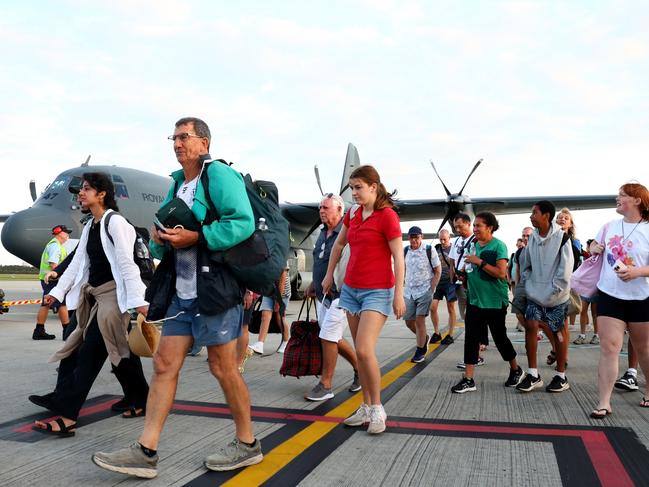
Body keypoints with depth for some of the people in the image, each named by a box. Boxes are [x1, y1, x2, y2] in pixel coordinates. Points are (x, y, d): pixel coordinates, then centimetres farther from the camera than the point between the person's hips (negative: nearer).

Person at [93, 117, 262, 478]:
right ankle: (146, 451, 11)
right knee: (165, 364, 5)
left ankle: (247, 444, 19)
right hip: (182, 292, 9)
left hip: (214, 288, -8)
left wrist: (196, 237, -21)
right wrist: (159, 240, -1)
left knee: (223, 367, 0)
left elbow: (244, 223, -21)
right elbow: (163, 246, 23)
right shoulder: (176, 185, 19)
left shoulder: (220, 175, -8)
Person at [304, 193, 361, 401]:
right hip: (324, 295, 9)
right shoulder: (322, 234, 13)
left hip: (340, 295, -9)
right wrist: (313, 285, 19)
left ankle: (325, 385, 3)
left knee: (328, 337, -8)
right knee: (334, 338, 14)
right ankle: (360, 368, 32)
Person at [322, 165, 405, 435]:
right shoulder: (352, 214, 8)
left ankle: (377, 408, 3)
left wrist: (399, 294, -16)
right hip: (351, 288, 7)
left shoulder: (387, 215, -11)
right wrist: (329, 274, 25)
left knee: (364, 350, -15)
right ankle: (366, 407, 20)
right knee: (360, 352, 9)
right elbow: (339, 244, 23)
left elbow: (398, 256, -13)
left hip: (377, 291, -7)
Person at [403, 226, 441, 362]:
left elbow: (438, 271, -4)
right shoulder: (405, 251, 3)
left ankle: (420, 351, 6)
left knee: (419, 320, -8)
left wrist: (431, 289, -10)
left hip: (424, 291, -5)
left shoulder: (429, 251, -8)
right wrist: (406, 286, 9)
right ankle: (424, 338, 36)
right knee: (409, 321, 9)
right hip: (409, 292, 5)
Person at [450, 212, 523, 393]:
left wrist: (479, 261, -22)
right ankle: (468, 379, 5)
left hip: (495, 302, -6)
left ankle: (515, 370, 32)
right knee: (471, 338, 1)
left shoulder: (498, 246, -11)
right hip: (474, 300, 6)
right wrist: (465, 273, 3)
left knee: (500, 337, 8)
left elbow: (501, 273, -21)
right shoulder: (473, 245, 8)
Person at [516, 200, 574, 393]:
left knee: (558, 332, 5)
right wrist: (528, 284, 6)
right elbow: (525, 264, 15)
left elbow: (565, 269, -14)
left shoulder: (561, 237, -13)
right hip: (535, 294, 5)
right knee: (530, 325, -4)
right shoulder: (532, 238, 5)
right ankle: (533, 374, 4)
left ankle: (561, 376, 18)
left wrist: (553, 291, -14)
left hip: (556, 296, -5)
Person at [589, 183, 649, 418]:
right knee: (608, 347, -6)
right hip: (609, 295, 2)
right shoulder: (609, 226, 4)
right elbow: (595, 247, 21)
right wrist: (594, 248, -1)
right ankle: (604, 402, -5)